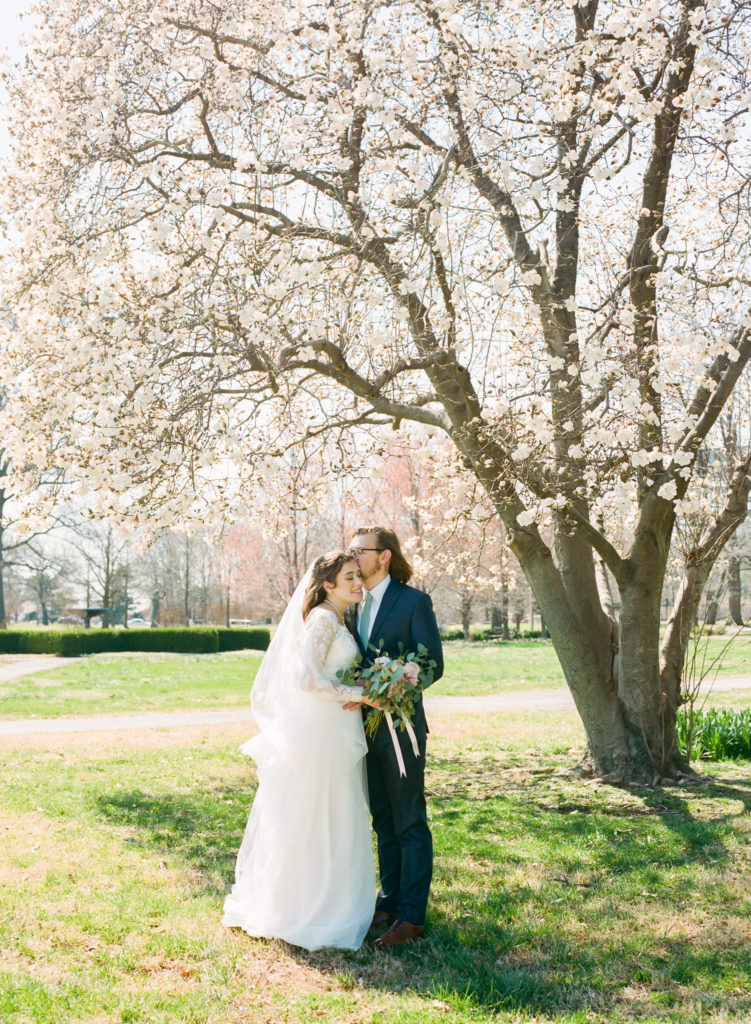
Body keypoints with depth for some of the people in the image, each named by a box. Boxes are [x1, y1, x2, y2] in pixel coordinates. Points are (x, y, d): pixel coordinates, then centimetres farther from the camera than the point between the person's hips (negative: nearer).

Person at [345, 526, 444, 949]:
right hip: (367, 726, 6)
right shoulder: (353, 605, 11)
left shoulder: (414, 601, -8)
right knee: (384, 822, 15)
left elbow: (433, 664, -11)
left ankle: (411, 916, 6)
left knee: (410, 824, 1)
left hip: (400, 726, -6)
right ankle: (390, 900, 26)